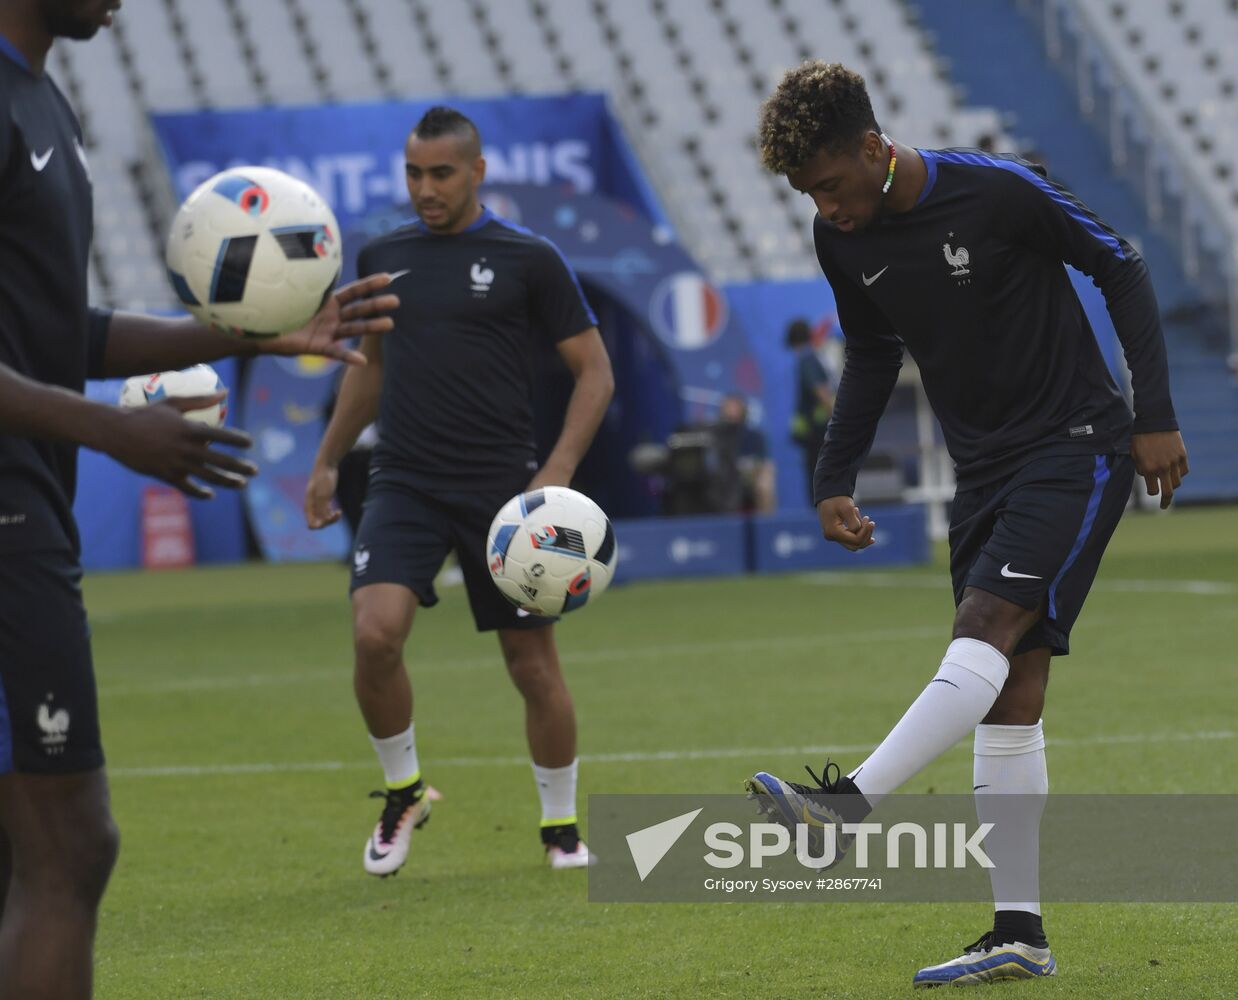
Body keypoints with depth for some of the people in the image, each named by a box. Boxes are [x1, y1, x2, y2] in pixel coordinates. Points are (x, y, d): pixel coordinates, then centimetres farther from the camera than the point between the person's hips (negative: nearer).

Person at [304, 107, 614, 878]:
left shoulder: (528, 258, -3)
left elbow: (594, 371, -1)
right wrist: (328, 460, 22)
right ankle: (402, 792, 4)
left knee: (533, 660, 1)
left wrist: (559, 470, -12)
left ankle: (562, 828, 21)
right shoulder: (384, 257, 10)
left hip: (502, 488, -2)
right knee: (375, 634, -19)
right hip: (405, 486, 2)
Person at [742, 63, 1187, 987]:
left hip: (1077, 450, -7)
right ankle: (1020, 935, 3)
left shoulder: (999, 191, -18)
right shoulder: (842, 238, 0)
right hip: (985, 471, 7)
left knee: (984, 632, -24)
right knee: (1009, 697, 4)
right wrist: (835, 482, 9)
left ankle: (852, 798, -36)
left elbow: (1120, 269, -8)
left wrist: (1155, 416, -10)